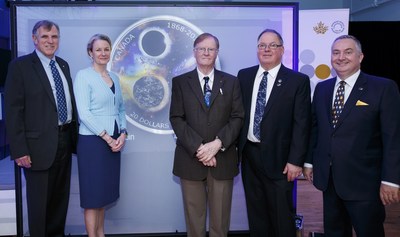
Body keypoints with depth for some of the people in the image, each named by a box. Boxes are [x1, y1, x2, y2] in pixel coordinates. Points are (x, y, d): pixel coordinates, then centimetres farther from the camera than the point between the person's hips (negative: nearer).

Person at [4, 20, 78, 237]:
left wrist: (74, 135, 9)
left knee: (61, 197, 18)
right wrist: (19, 150, -17)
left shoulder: (63, 65, 11)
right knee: (38, 200, 8)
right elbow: (12, 110, -12)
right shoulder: (20, 65, -8)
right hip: (40, 145, -6)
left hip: (65, 140, 6)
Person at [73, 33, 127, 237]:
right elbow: (84, 113, -15)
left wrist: (122, 134, -3)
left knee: (105, 191, 14)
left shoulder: (114, 78, 12)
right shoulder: (83, 76, -7)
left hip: (114, 141, 6)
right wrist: (107, 137, -15)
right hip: (92, 141, -6)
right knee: (93, 193, 1)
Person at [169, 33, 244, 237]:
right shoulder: (180, 82, 6)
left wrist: (218, 143, -13)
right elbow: (176, 119, -2)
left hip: (222, 159, 1)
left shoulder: (231, 82, 9)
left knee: (220, 217, 8)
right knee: (194, 216, 8)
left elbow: (238, 117, 1)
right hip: (191, 158, 0)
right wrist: (198, 147, -13)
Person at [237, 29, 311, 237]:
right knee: (255, 212, 17)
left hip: (277, 157, -3)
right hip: (249, 154, 4)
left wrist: (295, 160, -12)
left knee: (282, 215, 9)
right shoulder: (243, 76, 6)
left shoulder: (298, 80, -6)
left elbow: (301, 124, -9)